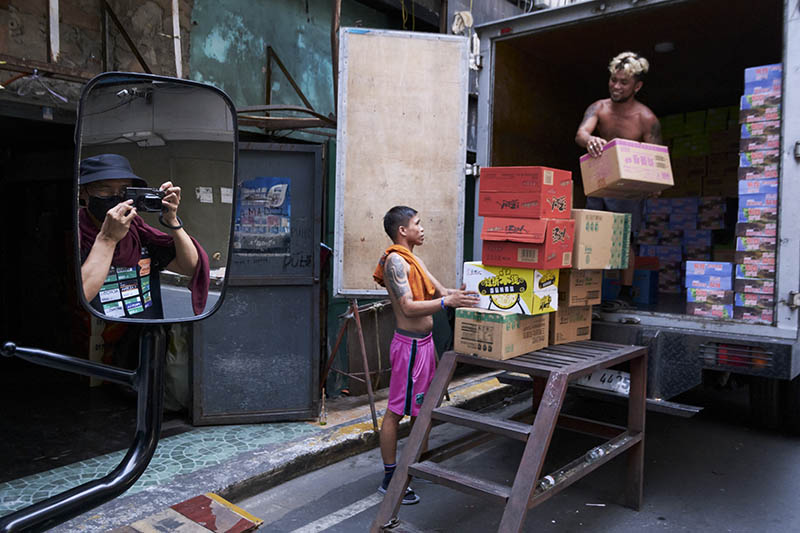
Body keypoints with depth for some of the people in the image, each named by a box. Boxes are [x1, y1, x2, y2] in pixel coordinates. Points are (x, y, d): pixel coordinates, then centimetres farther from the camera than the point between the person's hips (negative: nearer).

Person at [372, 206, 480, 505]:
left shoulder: (413, 260, 15)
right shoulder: (395, 261, -16)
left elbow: (438, 291, 12)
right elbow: (408, 307, -24)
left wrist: (461, 293, -5)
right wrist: (448, 302, -31)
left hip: (424, 341, 10)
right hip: (410, 343, -10)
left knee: (424, 407, 19)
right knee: (396, 411, -1)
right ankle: (390, 479, 8)